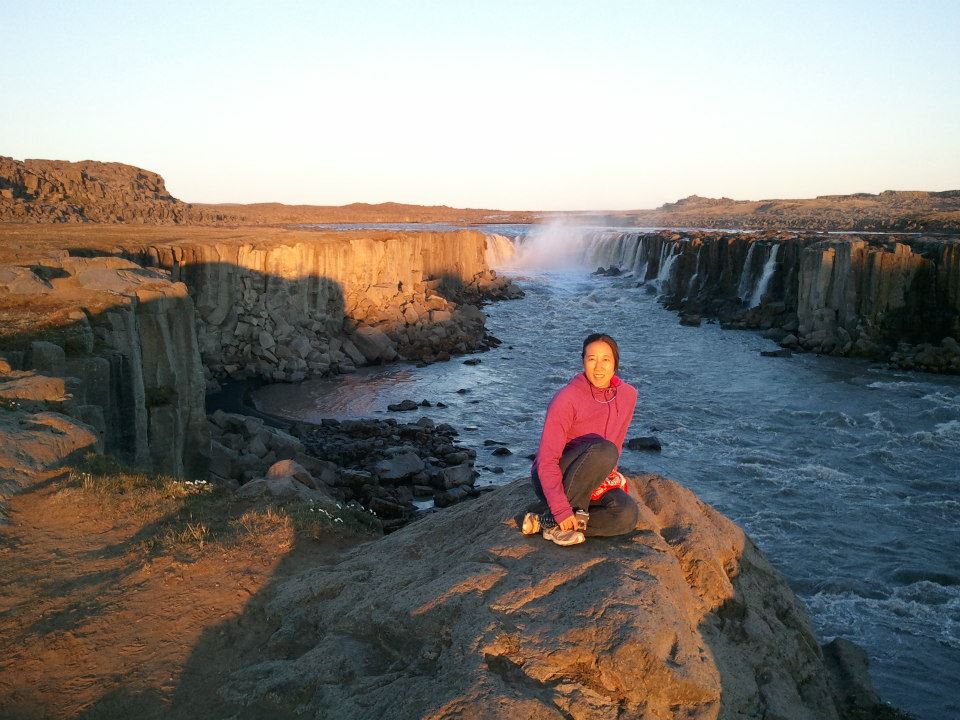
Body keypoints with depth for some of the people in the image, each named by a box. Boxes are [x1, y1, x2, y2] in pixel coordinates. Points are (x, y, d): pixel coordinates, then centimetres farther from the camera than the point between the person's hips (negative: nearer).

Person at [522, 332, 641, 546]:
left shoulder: (628, 395, -2)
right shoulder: (566, 399, -20)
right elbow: (547, 460, -22)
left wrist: (606, 476, 2)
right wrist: (561, 510, -28)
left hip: (595, 481, 6)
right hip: (553, 479, -6)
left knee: (627, 515, -25)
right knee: (602, 449, -34)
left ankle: (545, 522, -13)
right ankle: (558, 519, -21)